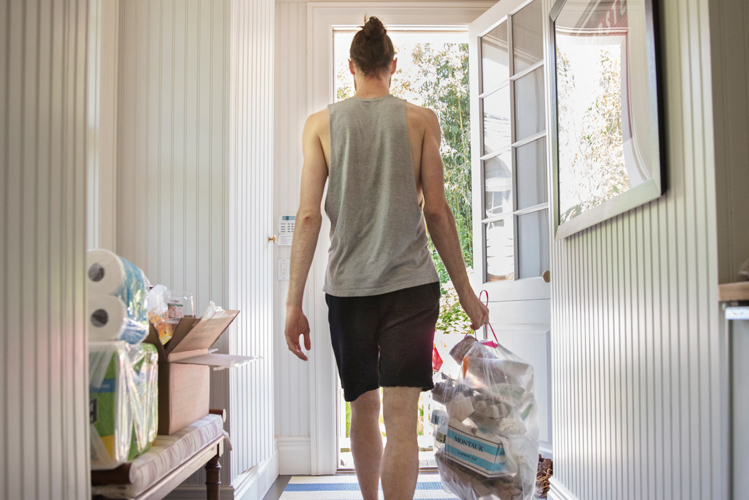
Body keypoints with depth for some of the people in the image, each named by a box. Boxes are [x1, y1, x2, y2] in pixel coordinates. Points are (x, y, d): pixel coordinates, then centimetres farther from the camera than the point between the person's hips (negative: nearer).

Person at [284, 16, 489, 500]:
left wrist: (294, 302, 2)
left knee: (364, 409, 18)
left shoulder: (321, 123, 5)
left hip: (347, 286, 2)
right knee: (401, 416, -3)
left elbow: (308, 217, -2)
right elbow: (436, 211, -1)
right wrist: (465, 291, 7)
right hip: (411, 282, -2)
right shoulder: (421, 120, 3)